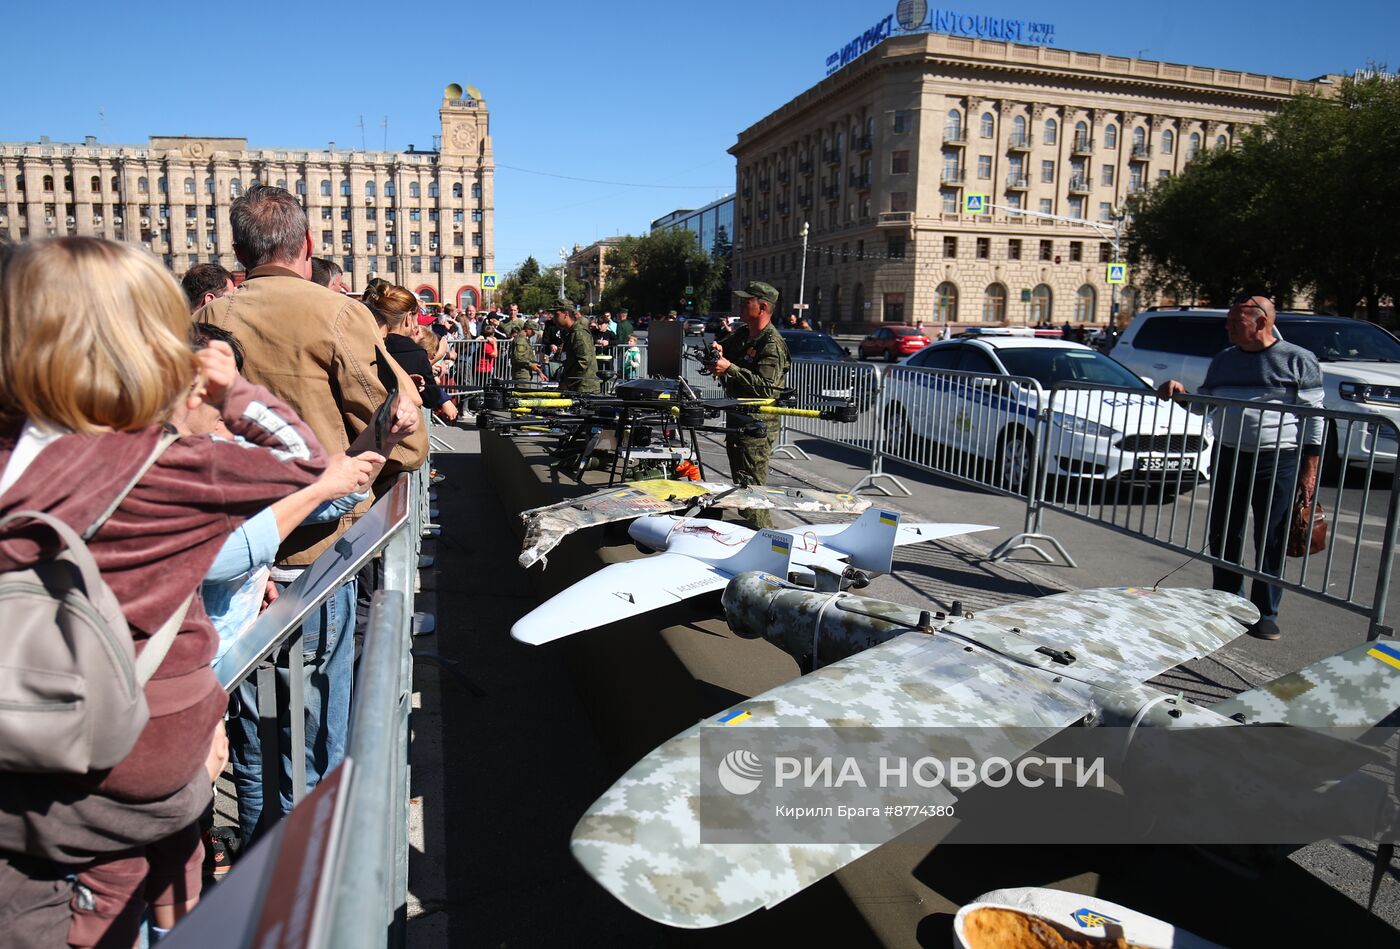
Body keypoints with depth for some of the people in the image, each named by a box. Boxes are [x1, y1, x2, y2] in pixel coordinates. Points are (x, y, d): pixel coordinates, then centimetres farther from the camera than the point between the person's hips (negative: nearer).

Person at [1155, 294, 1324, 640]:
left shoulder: (1298, 360, -2)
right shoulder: (1223, 360, 13)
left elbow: (1314, 416, -3)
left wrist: (1310, 468, -8)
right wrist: (1180, 392, 2)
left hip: (1279, 460, -5)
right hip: (1228, 456, 5)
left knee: (1271, 541, 2)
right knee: (1223, 535, 8)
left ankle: (1265, 615, 13)